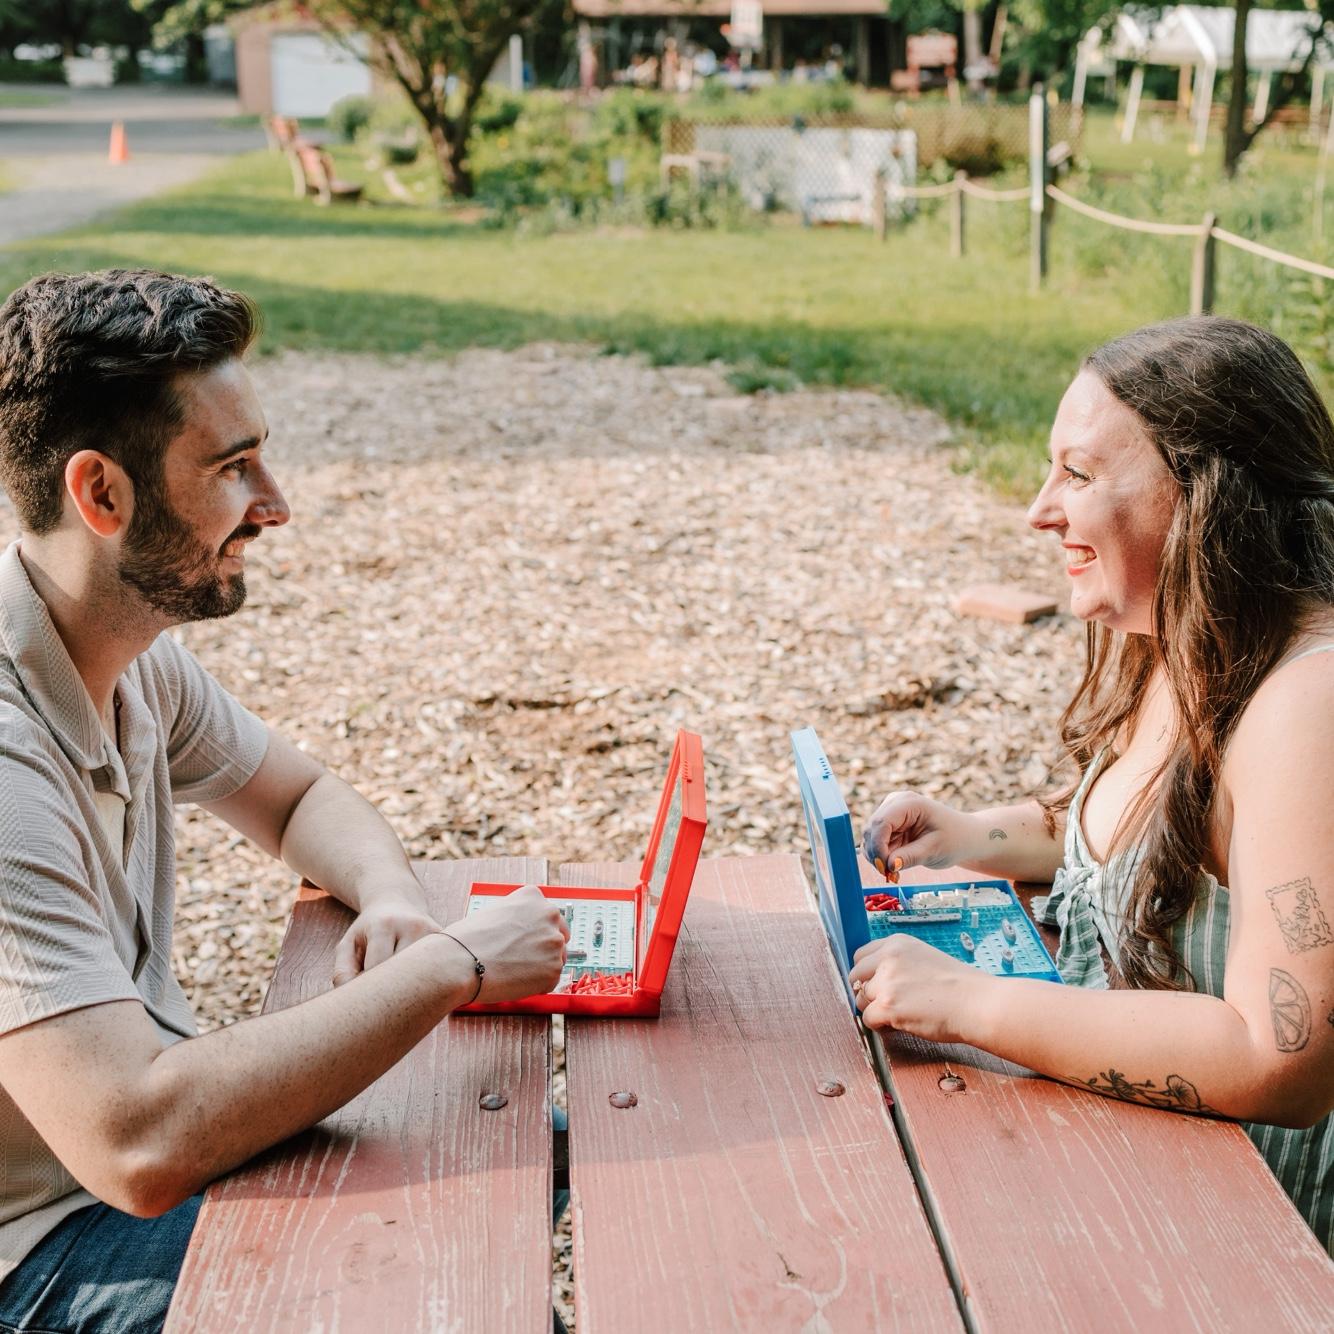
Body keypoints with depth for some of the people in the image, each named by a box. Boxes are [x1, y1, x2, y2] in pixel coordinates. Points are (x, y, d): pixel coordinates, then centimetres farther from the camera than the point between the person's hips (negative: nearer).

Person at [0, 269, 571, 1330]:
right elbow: (142, 1146, -39)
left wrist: (395, 902, -11)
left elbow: (300, 797, 13)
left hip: (149, 1106, 8)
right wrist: (449, 966, -30)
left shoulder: (132, 646, -3)